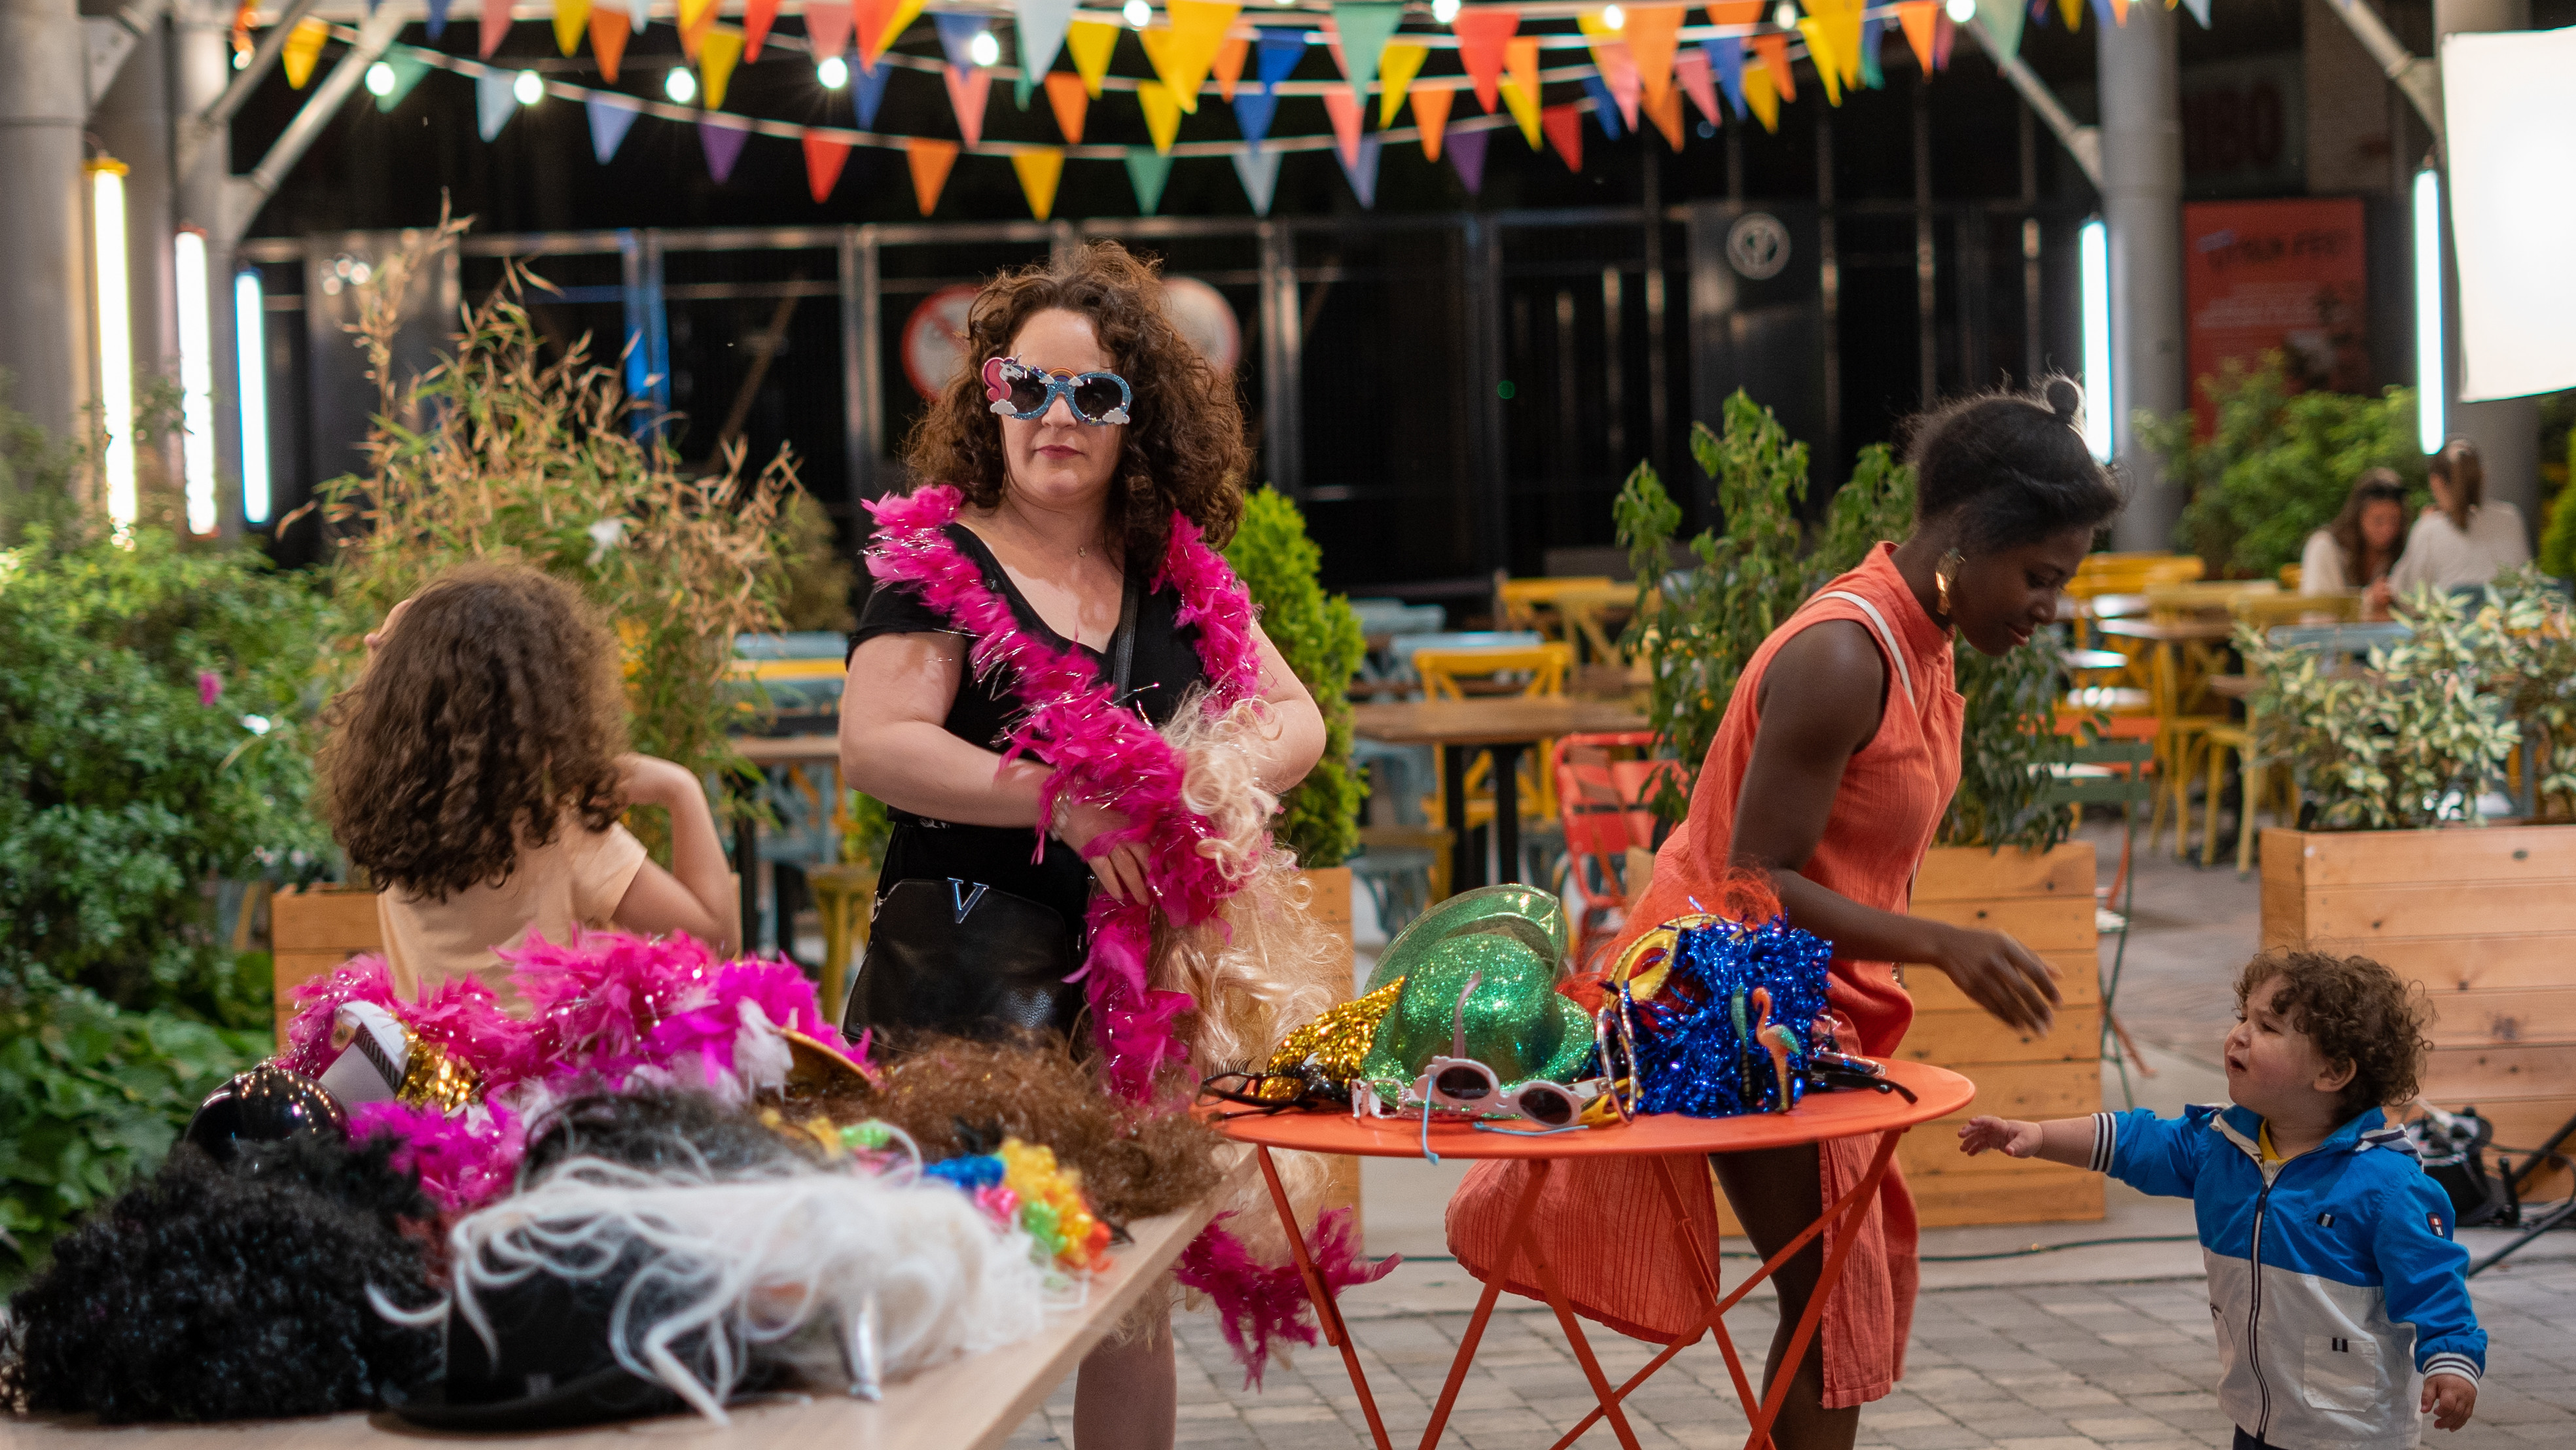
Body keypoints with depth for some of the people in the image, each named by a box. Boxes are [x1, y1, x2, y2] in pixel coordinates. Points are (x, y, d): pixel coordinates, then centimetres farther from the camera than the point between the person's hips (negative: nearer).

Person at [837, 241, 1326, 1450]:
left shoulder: (1179, 578, 11)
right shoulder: (940, 565, -5)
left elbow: (1295, 718, 13)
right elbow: (874, 746, -16)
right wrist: (1065, 802, -18)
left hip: (1143, 978, 5)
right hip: (966, 986, -5)